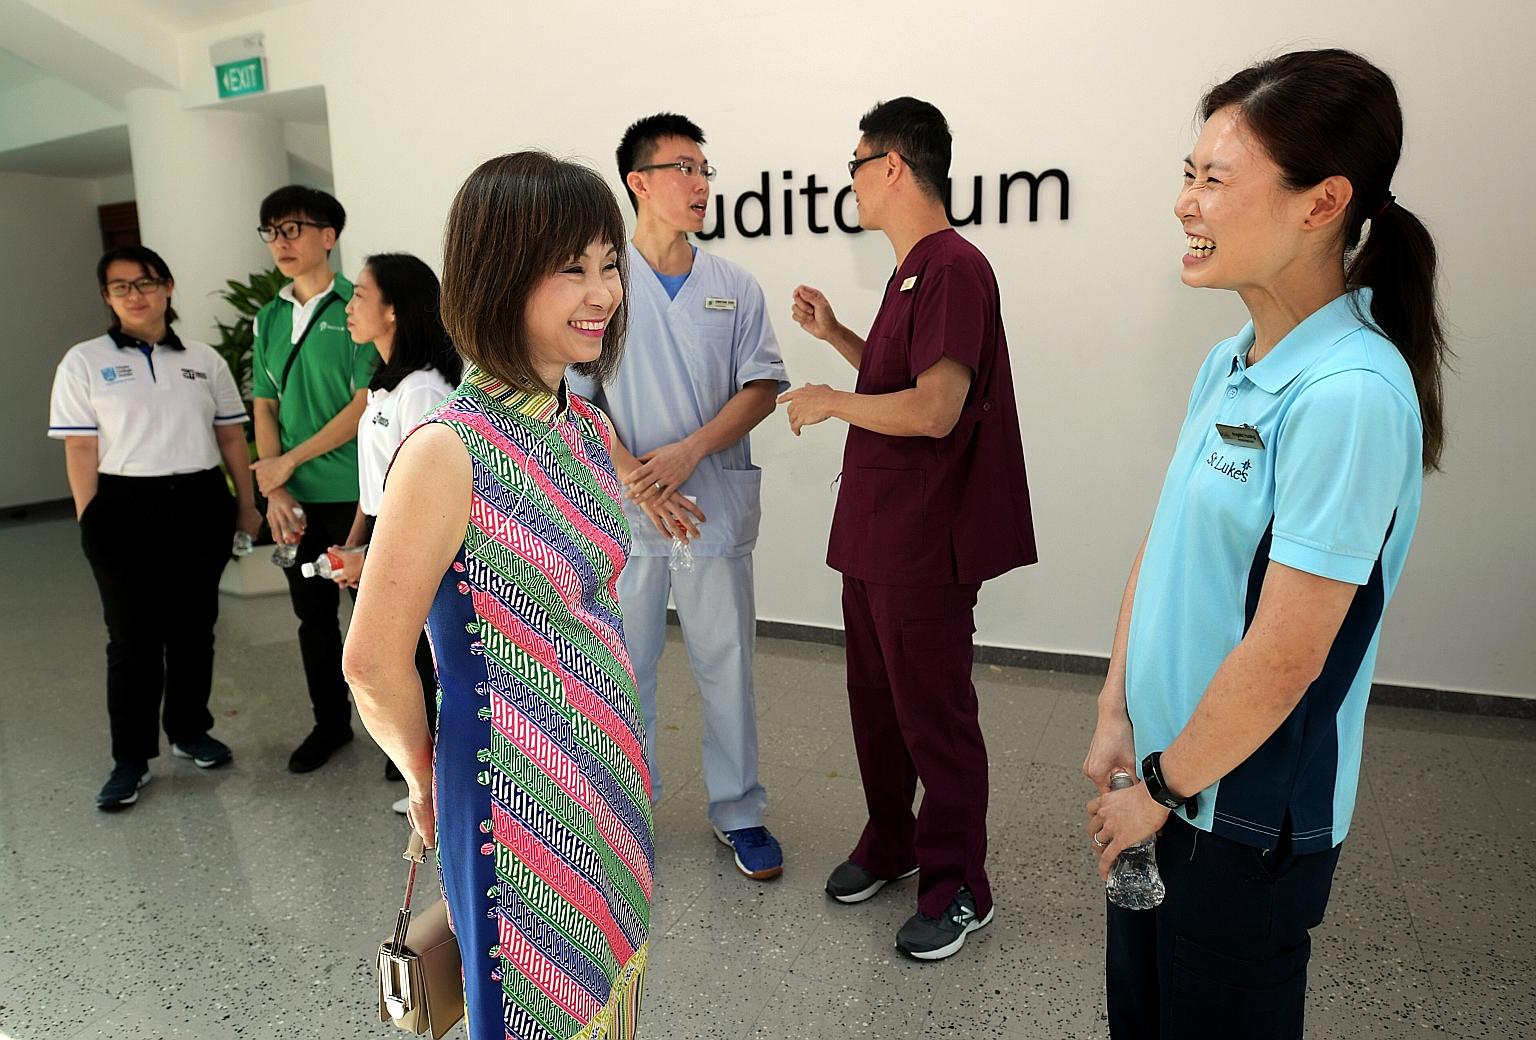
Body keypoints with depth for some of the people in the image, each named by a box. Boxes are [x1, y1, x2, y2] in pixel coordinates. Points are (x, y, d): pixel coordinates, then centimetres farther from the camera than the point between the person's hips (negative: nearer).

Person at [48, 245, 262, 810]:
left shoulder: (204, 359, 9)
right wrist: (92, 523, -7)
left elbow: (232, 437, 11)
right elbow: (80, 450, -2)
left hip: (201, 505, 2)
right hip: (126, 510, -2)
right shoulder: (84, 362, 2)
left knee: (194, 628, 11)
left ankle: (190, 731, 29)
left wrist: (247, 505, 8)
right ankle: (130, 759, 15)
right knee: (133, 638, 3)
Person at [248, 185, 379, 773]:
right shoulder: (270, 318, 11)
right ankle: (330, 723, 31)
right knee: (314, 616, 15)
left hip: (353, 492, -6)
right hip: (294, 500, 6)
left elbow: (367, 404, -13)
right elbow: (264, 408, 9)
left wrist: (289, 461, -11)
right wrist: (275, 490, -3)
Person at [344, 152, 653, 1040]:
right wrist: (427, 779, -1)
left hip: (612, 773, 6)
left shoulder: (589, 428, 0)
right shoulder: (449, 451, -22)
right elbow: (374, 665, -17)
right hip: (520, 798, -6)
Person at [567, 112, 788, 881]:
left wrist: (688, 452, -13)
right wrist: (635, 480, -12)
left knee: (727, 665, 8)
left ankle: (738, 811, 24)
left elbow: (762, 387, 0)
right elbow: (571, 395, -3)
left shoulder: (735, 288, 6)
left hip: (716, 503, 1)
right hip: (620, 509, -1)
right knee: (624, 667, 9)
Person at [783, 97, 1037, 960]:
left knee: (934, 713, 3)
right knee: (876, 698, 19)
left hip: (924, 543, -10)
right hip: (874, 533, 10)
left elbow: (935, 408, -26)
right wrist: (837, 335, 15)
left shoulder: (954, 267, -17)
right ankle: (890, 844, 37)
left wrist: (829, 400, -14)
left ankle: (958, 888, 21)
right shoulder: (913, 270, 15)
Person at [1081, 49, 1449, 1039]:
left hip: (1249, 813, -7)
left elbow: (1284, 657, -24)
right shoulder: (1228, 363, 2)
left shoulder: (1351, 394, -24)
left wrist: (1164, 788, -12)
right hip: (1167, 772, 7)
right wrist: (1117, 718, 1)